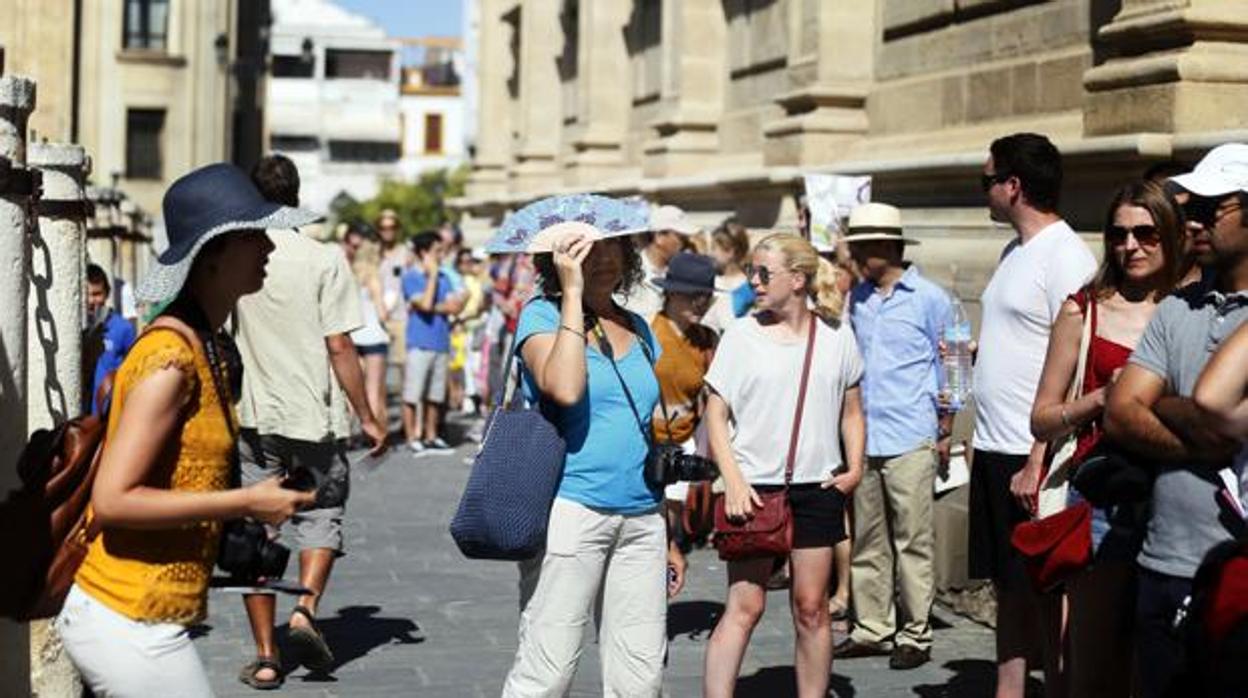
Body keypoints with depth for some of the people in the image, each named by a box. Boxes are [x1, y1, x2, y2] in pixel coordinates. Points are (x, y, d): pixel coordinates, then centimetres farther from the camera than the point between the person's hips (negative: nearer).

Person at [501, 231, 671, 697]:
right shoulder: (542, 315, -1)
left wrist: (671, 538, 21)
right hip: (569, 512, -6)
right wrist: (572, 293, -15)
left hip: (641, 518, 6)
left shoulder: (638, 330, 16)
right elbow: (564, 388, -23)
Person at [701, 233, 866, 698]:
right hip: (755, 487, -2)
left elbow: (851, 411, 14)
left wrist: (854, 468, 0)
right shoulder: (741, 335, -1)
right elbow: (715, 415, -1)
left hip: (817, 487, 2)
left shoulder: (836, 336, 5)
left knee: (811, 607, 8)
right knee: (745, 606, -6)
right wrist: (734, 481, -11)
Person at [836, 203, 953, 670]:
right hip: (861, 439, 5)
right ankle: (872, 628, 16)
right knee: (867, 541, 8)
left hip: (910, 440, -5)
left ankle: (915, 634, 6)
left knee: (913, 542, -2)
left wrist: (945, 432, -1)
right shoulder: (857, 299, 13)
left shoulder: (928, 299, -1)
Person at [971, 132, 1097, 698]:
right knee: (1008, 586, 14)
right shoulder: (1014, 252, 14)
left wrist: (1037, 463, -21)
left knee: (1047, 593, -1)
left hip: (1032, 457, -9)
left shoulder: (1066, 257, -14)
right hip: (993, 449, 9)